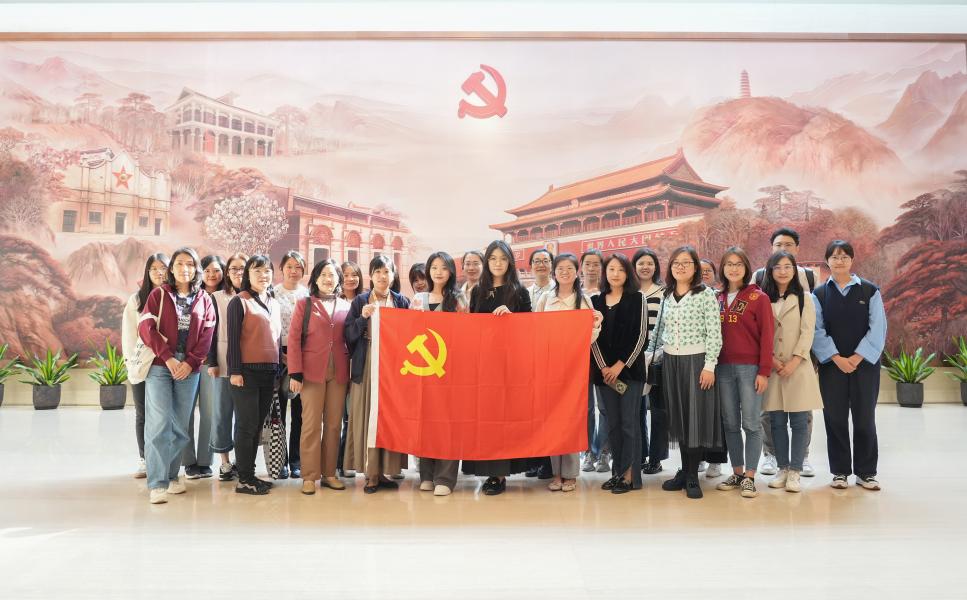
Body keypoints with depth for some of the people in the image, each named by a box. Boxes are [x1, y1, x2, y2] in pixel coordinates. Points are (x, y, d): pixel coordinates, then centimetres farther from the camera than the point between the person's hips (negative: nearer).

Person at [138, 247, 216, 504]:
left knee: (181, 425, 5)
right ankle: (157, 483, -7)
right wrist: (168, 358, -12)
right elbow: (146, 328, -4)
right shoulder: (158, 294, 5)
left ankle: (171, 475, 17)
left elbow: (206, 336, 4)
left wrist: (190, 362, -9)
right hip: (159, 365, -2)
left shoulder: (204, 300, 10)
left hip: (189, 368, 3)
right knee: (160, 423, -9)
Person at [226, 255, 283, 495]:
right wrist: (235, 371, -14)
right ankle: (244, 480, 3)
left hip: (269, 372, 6)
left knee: (258, 424, 11)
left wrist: (279, 368, 15)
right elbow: (233, 338, -8)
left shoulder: (274, 303, 16)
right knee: (247, 425, -3)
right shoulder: (239, 301, -3)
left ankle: (250, 473, 19)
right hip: (247, 371, -6)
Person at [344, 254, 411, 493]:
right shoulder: (360, 301, 6)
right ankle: (371, 473, 6)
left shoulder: (401, 301, 8)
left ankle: (384, 470, 12)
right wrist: (363, 317, -14)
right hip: (366, 367, -1)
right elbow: (349, 335, 0)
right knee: (367, 418, -2)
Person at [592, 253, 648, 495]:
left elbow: (641, 336, -6)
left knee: (629, 422, -3)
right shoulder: (596, 300, 10)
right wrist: (603, 366, -5)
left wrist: (621, 365, -10)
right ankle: (617, 472, 15)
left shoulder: (637, 299, 0)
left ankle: (630, 475, 3)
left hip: (630, 368, -3)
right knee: (612, 423, 8)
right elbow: (592, 335, 6)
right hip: (604, 370, 4)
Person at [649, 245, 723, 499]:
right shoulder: (666, 295, 11)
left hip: (696, 361, -5)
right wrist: (649, 355, 11)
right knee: (677, 414, 9)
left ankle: (692, 476, 8)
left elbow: (714, 333, -9)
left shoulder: (706, 294, -5)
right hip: (670, 361, 5)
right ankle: (684, 470, 19)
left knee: (696, 415, -1)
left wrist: (709, 365, -14)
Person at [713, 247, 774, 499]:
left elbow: (766, 336, -6)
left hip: (750, 367, -4)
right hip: (723, 367, 4)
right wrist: (711, 365, 3)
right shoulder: (718, 299, 10)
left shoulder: (759, 297, -2)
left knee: (751, 423, 0)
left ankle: (749, 477, 8)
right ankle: (737, 472, 20)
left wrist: (764, 371, -11)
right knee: (730, 423, 9)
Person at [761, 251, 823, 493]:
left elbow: (807, 332, -2)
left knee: (798, 421, -1)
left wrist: (793, 362, -12)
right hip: (771, 368, 2)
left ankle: (795, 471, 6)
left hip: (798, 367, -1)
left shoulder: (804, 298, 5)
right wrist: (771, 359, -9)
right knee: (777, 421, 4)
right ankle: (782, 468, 14)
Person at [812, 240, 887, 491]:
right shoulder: (819, 294, 4)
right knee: (835, 418, 4)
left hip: (865, 363, 0)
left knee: (865, 418, 3)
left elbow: (878, 329, -3)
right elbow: (817, 330, -2)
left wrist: (857, 357, -11)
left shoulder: (869, 291, 2)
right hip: (832, 365, 1)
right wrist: (837, 358, -13)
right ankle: (840, 471, 14)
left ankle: (865, 472, 15)